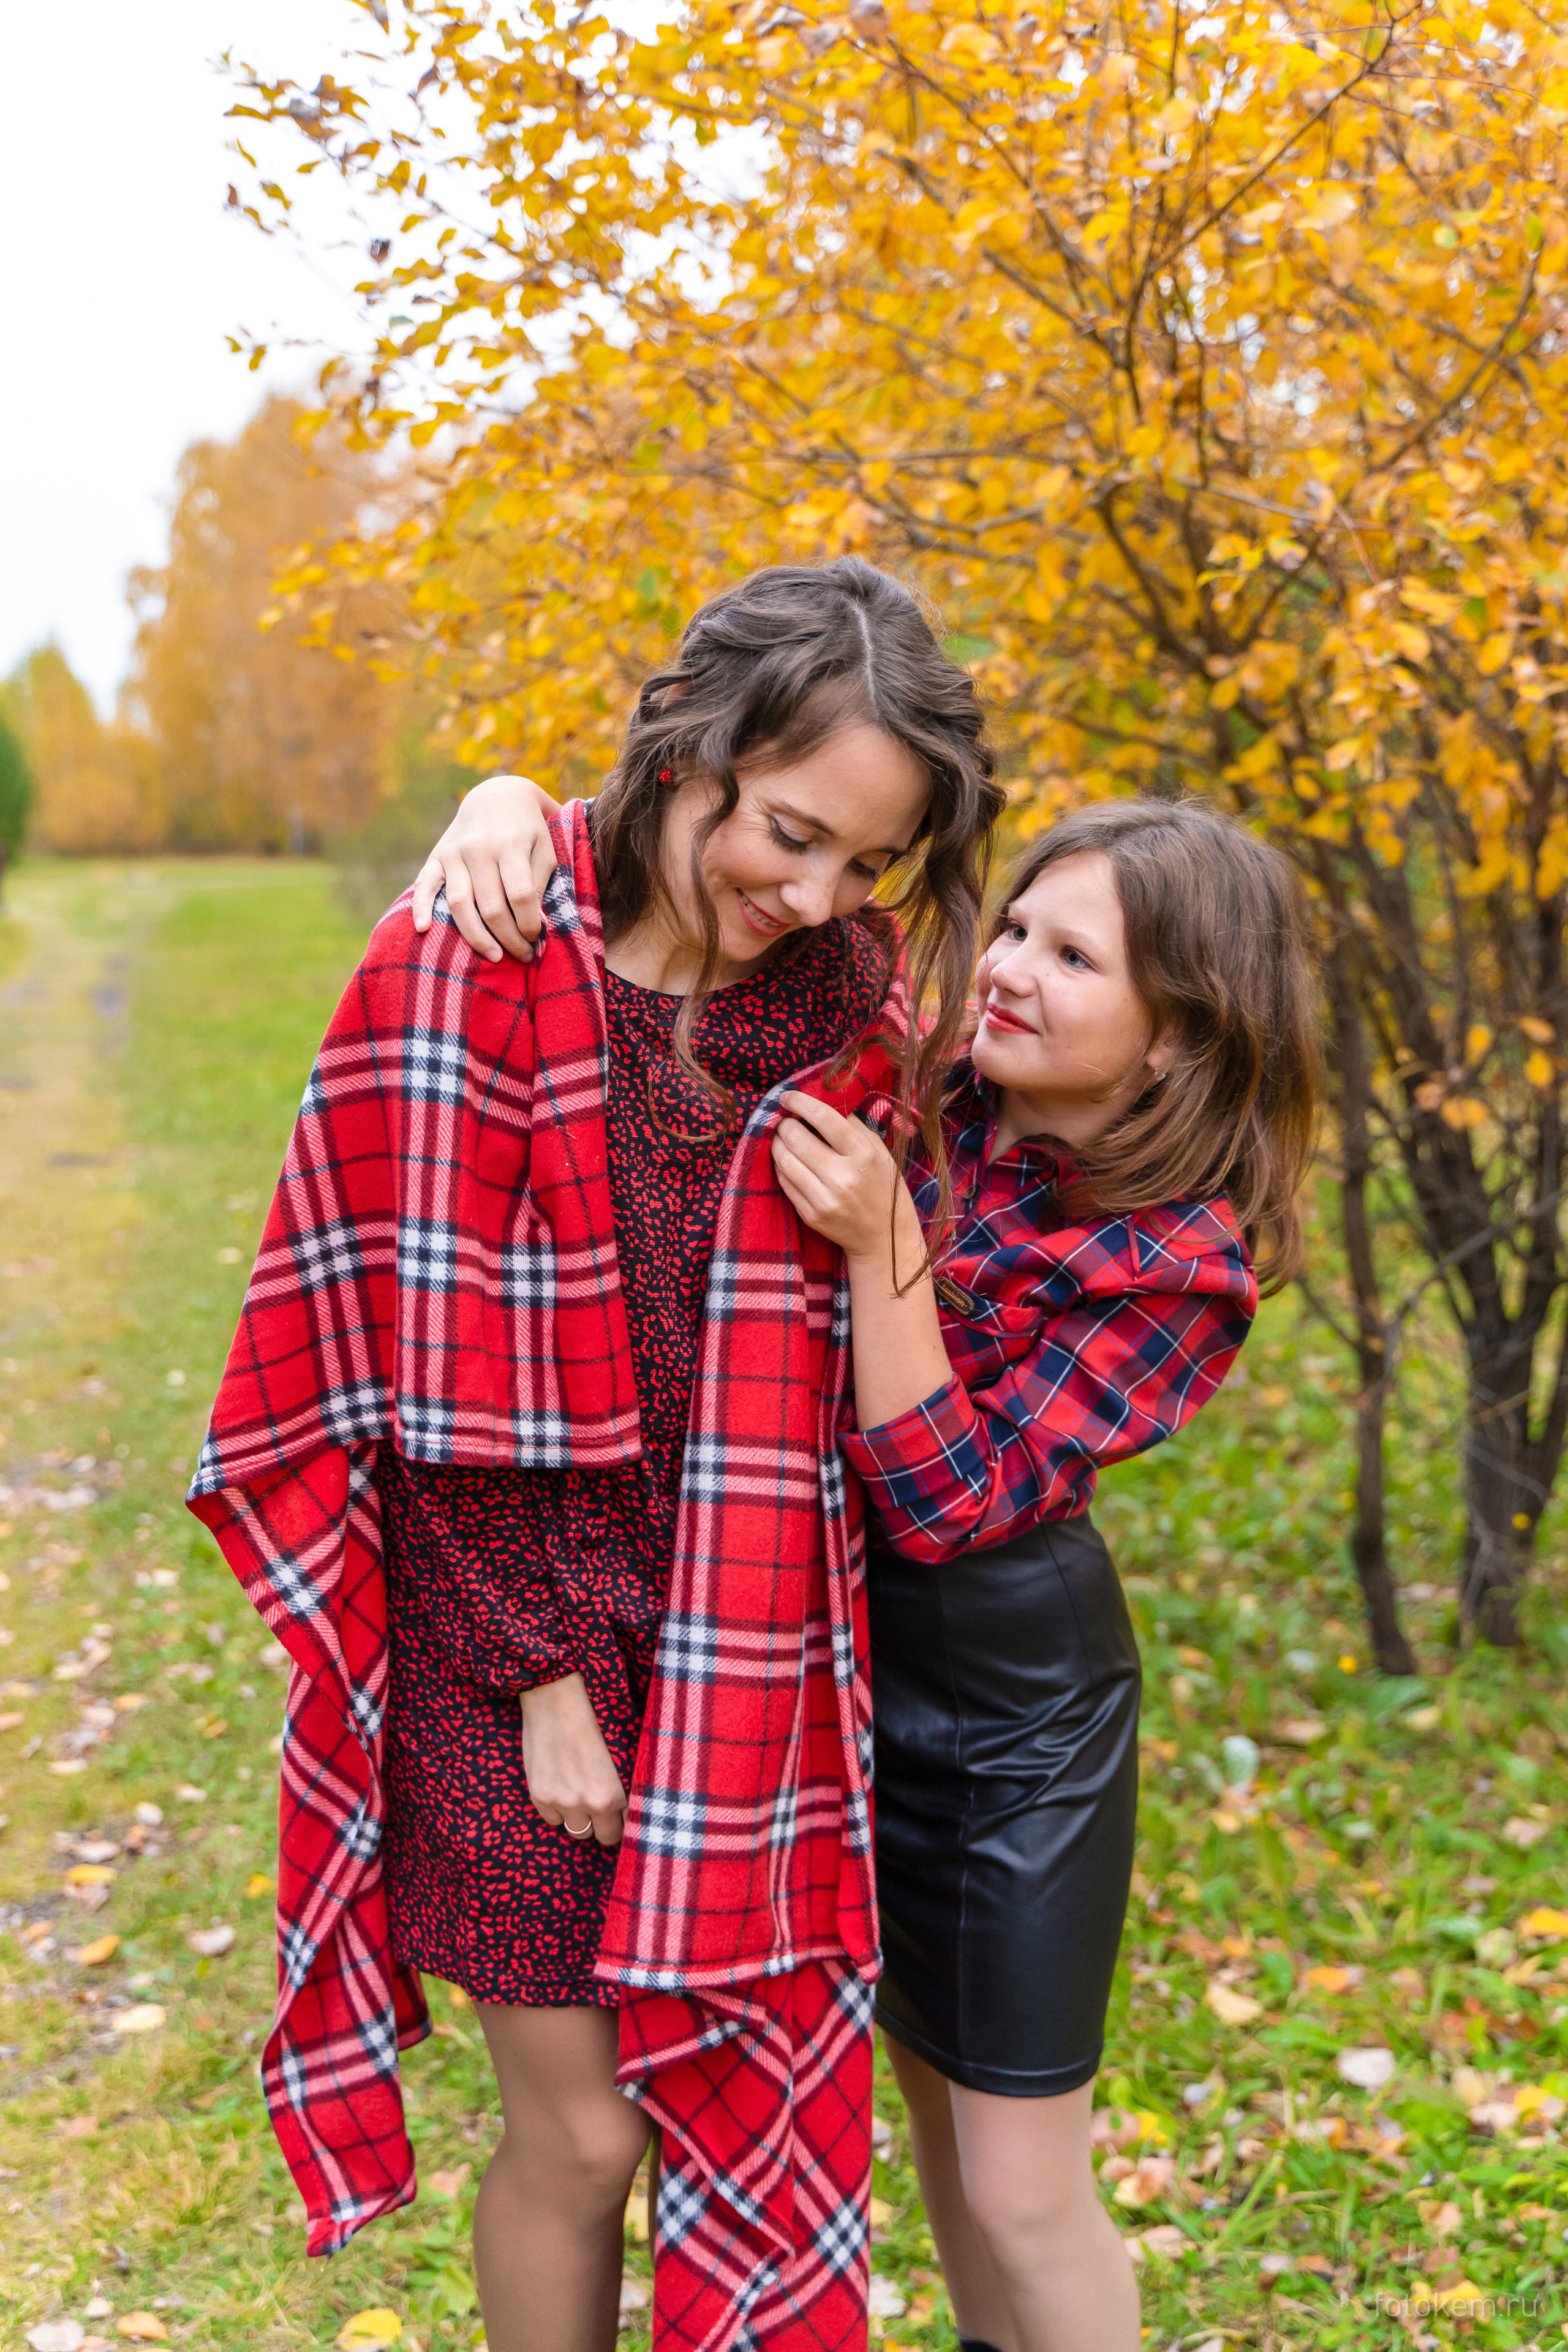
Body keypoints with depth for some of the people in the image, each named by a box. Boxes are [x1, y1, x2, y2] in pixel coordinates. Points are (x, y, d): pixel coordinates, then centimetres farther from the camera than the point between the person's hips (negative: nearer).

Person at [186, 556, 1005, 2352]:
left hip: (739, 1644, 4)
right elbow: (439, 1373, -14)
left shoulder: (852, 994, -1)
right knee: (581, 2135, 7)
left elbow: (834, 1354, 5)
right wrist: (544, 1680, -11)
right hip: (513, 1627, -4)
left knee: (742, 2100, 14)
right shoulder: (466, 970, -16)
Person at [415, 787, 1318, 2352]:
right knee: (928, 2087, 24)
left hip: (1012, 1702, -5)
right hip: (841, 1652, 5)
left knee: (1021, 2188, 6)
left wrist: (879, 1245, -33)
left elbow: (949, 1501, -24)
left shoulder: (1184, 1263, -19)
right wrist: (515, 800, -25)